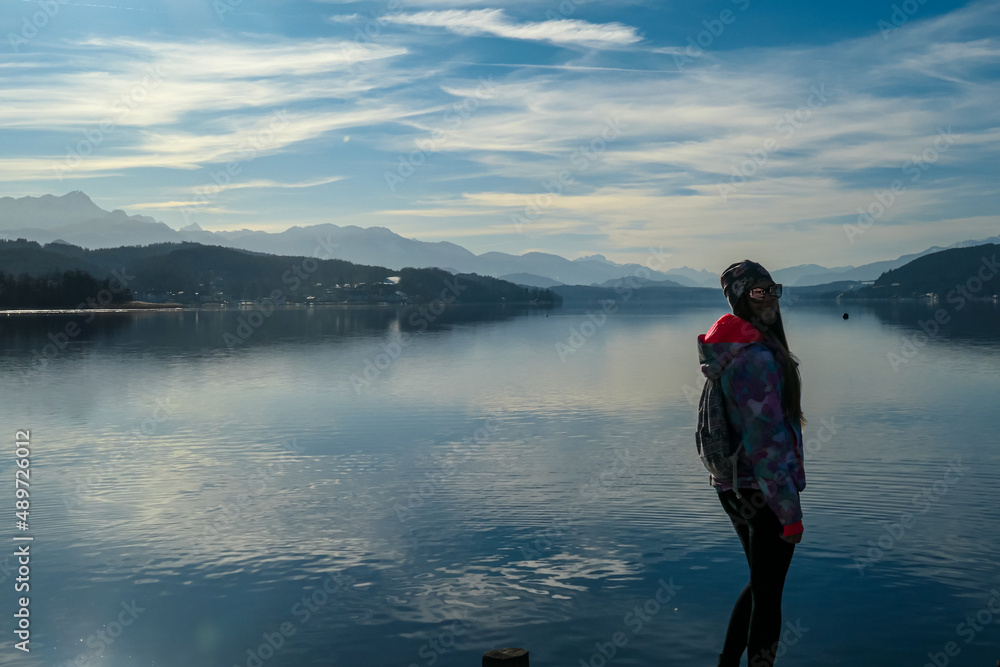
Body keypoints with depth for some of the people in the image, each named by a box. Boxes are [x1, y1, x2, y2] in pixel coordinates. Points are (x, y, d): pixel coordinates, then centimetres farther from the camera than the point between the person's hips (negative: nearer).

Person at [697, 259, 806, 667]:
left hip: (732, 488, 9)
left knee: (760, 585, 23)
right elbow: (766, 442, -23)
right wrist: (791, 511, -19)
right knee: (768, 595, 6)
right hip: (766, 493, -9)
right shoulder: (757, 359, -21)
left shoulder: (726, 355, 9)